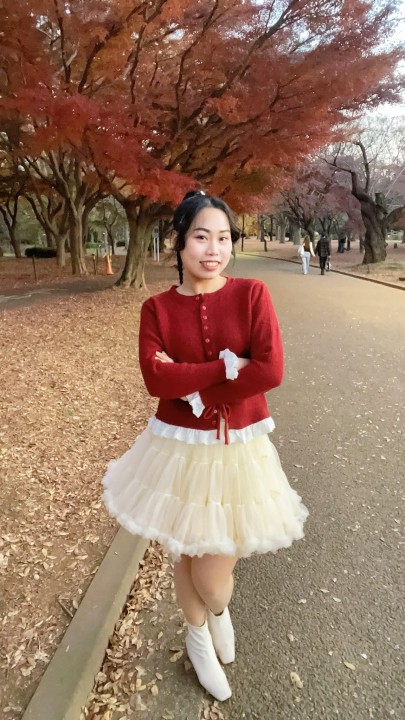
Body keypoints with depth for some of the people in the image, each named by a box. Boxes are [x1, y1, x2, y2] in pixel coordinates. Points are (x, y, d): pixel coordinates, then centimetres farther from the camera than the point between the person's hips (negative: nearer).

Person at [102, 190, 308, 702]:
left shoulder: (251, 294, -7)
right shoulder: (156, 308, -3)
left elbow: (270, 371, -17)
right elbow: (156, 378, -16)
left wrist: (195, 389, -15)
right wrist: (227, 364, -19)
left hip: (239, 448, -1)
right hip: (178, 448, 1)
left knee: (213, 579, 6)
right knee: (186, 557, 18)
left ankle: (218, 610, 48)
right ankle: (198, 636, 52)